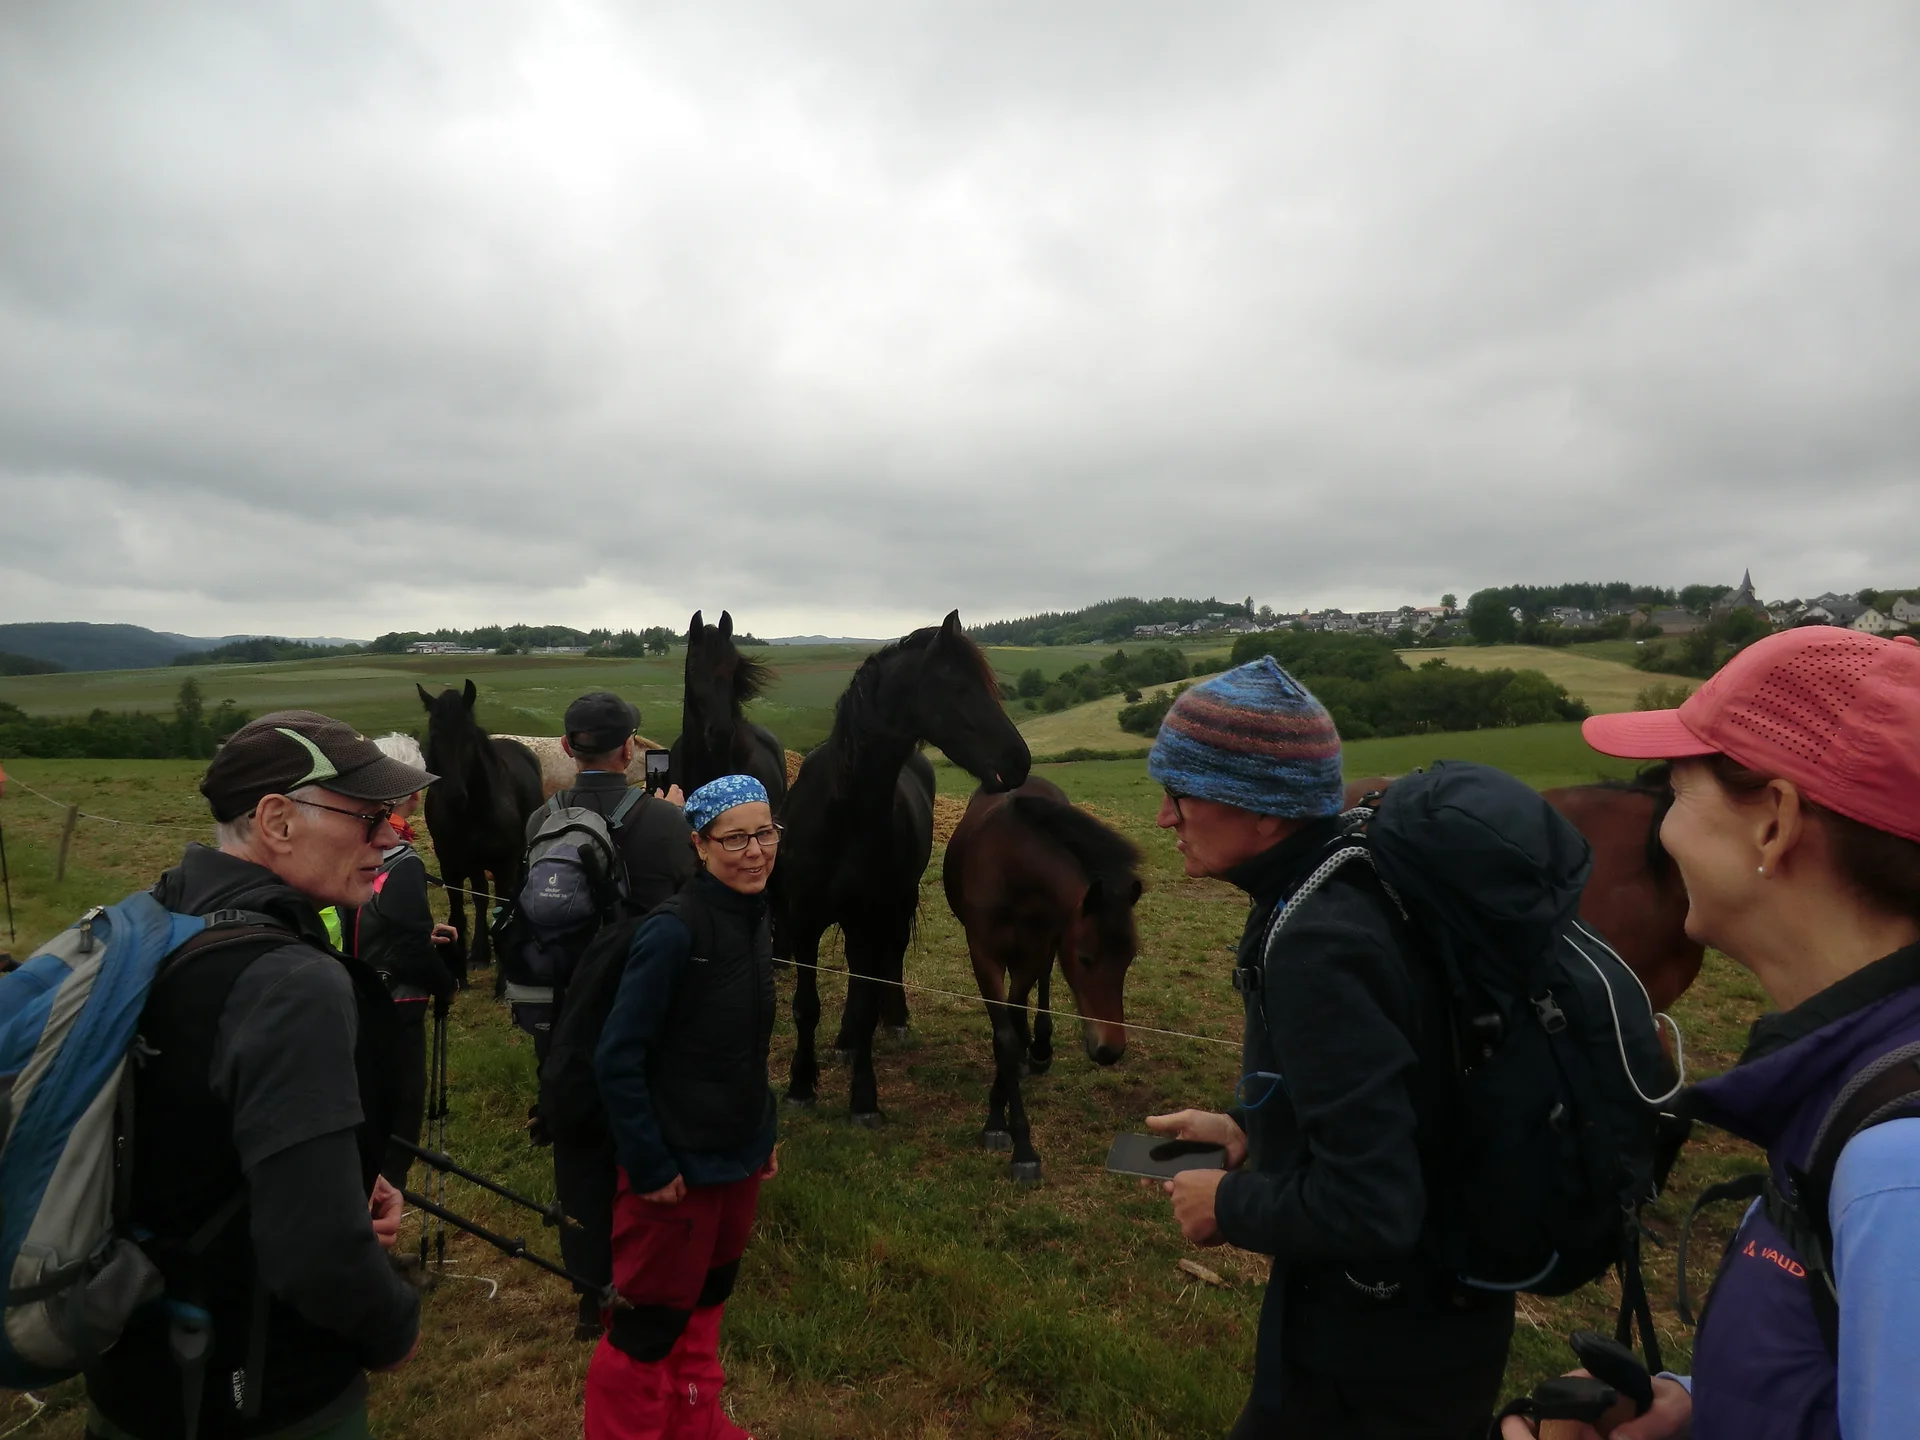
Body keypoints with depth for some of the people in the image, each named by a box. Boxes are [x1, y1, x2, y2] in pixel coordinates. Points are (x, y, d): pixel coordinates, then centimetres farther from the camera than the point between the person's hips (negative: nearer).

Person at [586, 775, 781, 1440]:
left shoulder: (756, 918, 0)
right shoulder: (674, 930, -24)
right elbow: (617, 1060, -22)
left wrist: (763, 1131, 10)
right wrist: (649, 1166, -19)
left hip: (740, 1155, 7)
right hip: (680, 1163, -7)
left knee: (708, 1296, 25)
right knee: (654, 1317, 11)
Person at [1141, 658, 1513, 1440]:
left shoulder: (1318, 945, -31)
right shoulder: (1362, 884, -3)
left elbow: (1368, 1209, -31)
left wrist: (1229, 1203, -16)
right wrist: (1251, 1132, 7)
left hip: (1380, 1355, -8)